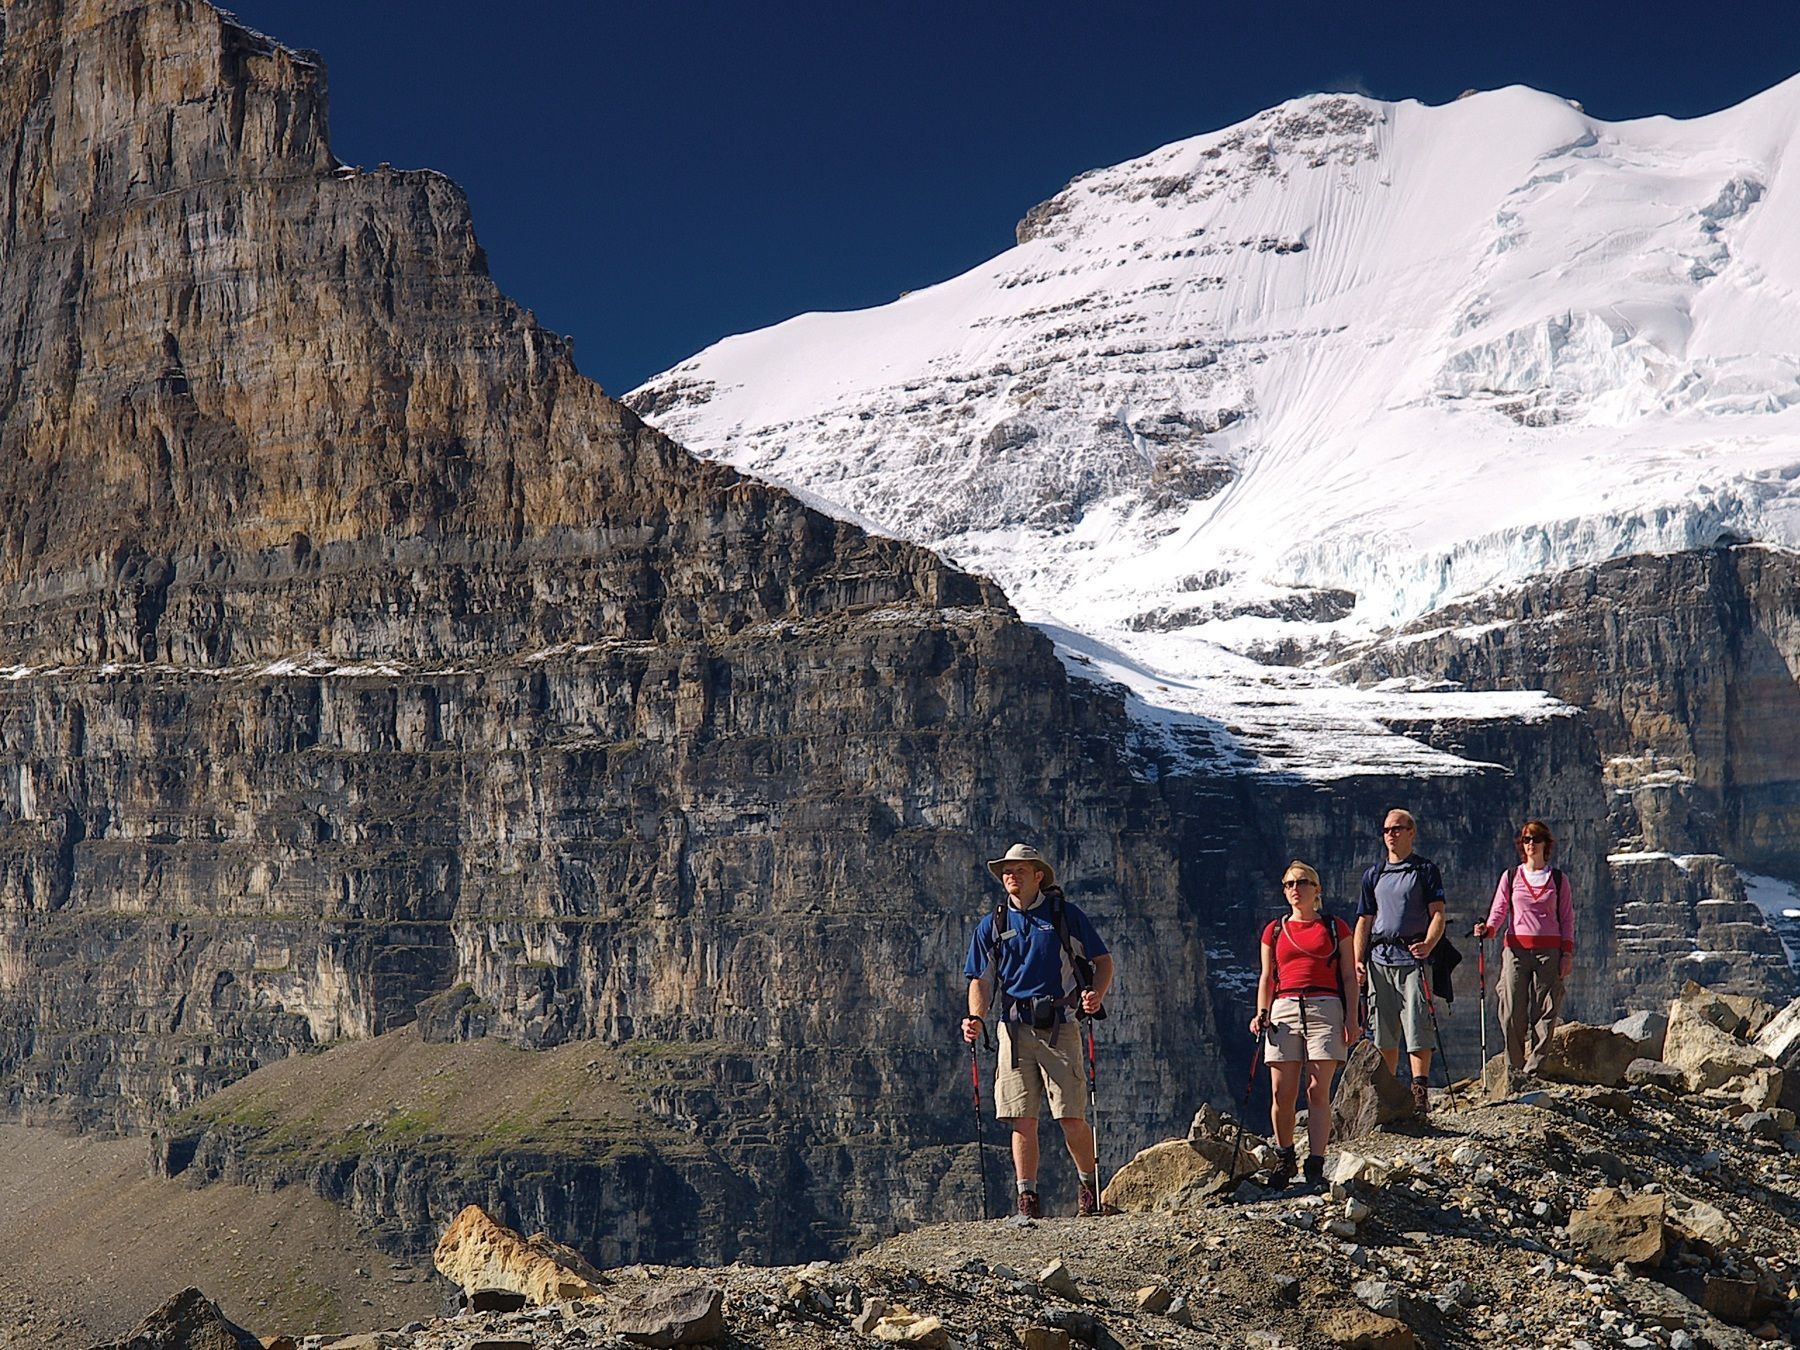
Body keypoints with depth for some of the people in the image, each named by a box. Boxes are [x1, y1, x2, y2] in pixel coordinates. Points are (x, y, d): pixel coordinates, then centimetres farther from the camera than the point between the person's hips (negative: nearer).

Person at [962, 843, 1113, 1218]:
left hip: (1060, 1028, -2)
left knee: (1071, 1117, -5)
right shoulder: (991, 926, 12)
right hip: (1014, 1029, 2)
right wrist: (976, 1018, -5)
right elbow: (981, 981, 13)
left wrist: (1096, 995, -12)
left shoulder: (1066, 915, 4)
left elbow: (1103, 961, 8)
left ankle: (1091, 1187, 14)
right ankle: (1027, 1198, 8)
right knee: (1022, 1120, 0)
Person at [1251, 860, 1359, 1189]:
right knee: (1281, 1093, -3)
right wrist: (1261, 1014, 2)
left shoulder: (1335, 927, 11)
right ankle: (1283, 1158, 16)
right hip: (1284, 1011, 2)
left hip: (1325, 1008, -2)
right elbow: (1267, 977, 17)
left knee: (1318, 1091, -9)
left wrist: (1351, 1018, -1)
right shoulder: (1274, 931, 17)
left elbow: (1348, 976, 9)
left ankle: (1315, 1167, -9)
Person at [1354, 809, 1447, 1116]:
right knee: (1383, 1031, 6)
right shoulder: (1374, 874, 17)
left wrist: (1428, 944, -21)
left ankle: (1420, 1091, -9)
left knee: (1416, 1027, -10)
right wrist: (1358, 960, 6)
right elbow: (1364, 920, 18)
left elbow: (1438, 914, -3)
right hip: (1379, 959, 4)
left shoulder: (1425, 870, 4)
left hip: (1413, 956, -4)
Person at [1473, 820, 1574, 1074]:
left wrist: (1567, 954, 1)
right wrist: (1487, 929, -15)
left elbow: (1567, 919, 10)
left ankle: (1534, 1070, -4)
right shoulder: (1510, 877, 12)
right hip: (1516, 950, 0)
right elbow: (1499, 910, 6)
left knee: (1545, 1014, -5)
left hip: (1549, 951, 0)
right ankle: (1513, 1069, 3)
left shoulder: (1559, 879, 11)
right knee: (1513, 1014, -5)